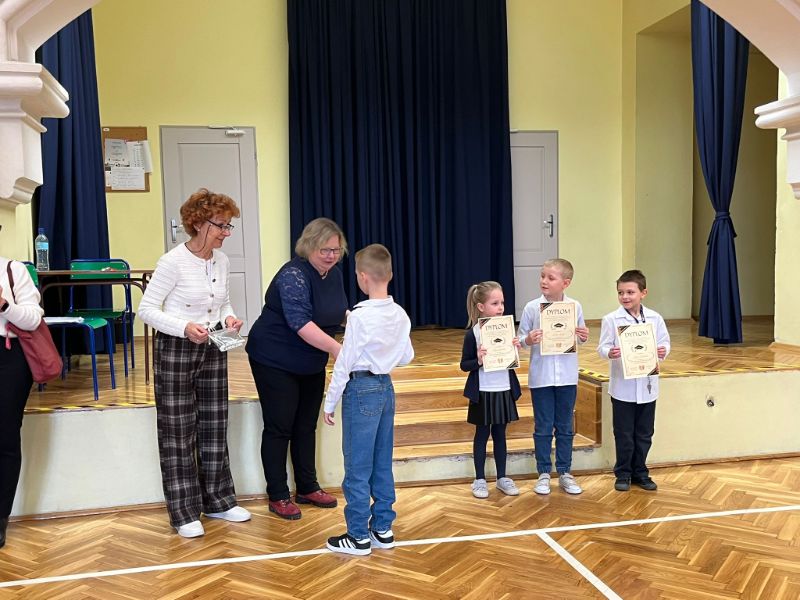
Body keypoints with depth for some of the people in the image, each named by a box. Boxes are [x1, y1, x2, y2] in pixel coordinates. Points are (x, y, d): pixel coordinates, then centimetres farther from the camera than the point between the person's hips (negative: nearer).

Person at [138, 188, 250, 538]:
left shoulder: (222, 261, 3)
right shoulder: (173, 262, -17)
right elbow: (146, 308, -15)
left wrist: (228, 317, -6)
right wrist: (184, 328, -27)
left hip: (213, 350, 6)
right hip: (176, 350, -6)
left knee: (214, 426, 14)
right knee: (178, 431, 3)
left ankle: (217, 500, 28)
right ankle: (184, 513, 15)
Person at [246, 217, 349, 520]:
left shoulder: (334, 273, 0)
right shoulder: (293, 275, -25)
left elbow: (338, 311, 15)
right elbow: (301, 323, -38)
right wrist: (337, 348, -47)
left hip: (311, 364, 8)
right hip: (275, 361, -7)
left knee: (307, 426, 14)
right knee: (279, 427, 0)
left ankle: (308, 488, 26)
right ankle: (278, 497, 12)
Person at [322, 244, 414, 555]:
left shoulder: (360, 316, -18)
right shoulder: (400, 314, 1)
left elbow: (344, 363, -14)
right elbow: (407, 357, 11)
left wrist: (330, 402, -5)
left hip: (361, 389, -7)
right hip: (386, 387, 7)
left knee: (357, 466, 3)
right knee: (382, 463, 15)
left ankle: (358, 536, 12)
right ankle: (382, 528, 24)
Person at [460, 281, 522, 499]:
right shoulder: (472, 333, -12)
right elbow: (464, 365, -8)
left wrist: (515, 350, -10)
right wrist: (478, 361, -27)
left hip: (504, 390, 4)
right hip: (483, 392, -4)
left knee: (500, 434, 14)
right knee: (482, 434, 8)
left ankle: (502, 478, 26)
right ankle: (479, 479, 20)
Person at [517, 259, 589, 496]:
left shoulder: (575, 306, -2)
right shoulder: (532, 307, -6)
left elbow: (579, 338, 9)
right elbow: (520, 339, -1)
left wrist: (583, 337, -13)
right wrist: (528, 340, -23)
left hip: (567, 376, 1)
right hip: (541, 376, -1)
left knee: (565, 427, 12)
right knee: (543, 428, 8)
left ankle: (564, 473, 24)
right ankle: (544, 474, 20)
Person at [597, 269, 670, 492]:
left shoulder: (655, 318, 0)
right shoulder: (611, 319, -8)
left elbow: (664, 343, 3)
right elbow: (603, 347, -9)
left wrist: (663, 351, -19)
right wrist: (610, 353, -30)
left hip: (647, 385, 3)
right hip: (622, 386, -3)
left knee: (644, 434, 14)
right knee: (624, 434, 7)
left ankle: (640, 473, 28)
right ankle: (623, 474, 22)